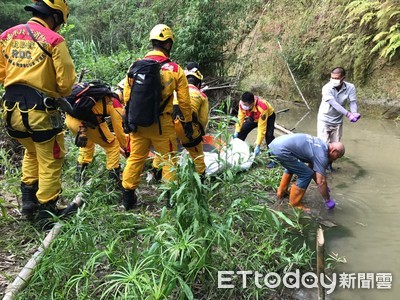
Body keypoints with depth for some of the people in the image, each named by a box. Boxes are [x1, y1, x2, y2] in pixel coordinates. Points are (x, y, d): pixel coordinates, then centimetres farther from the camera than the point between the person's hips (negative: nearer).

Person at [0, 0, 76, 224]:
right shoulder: (54, 40, -9)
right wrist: (58, 94, 10)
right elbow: (66, 82, -11)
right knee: (50, 161, 10)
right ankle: (47, 210, 18)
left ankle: (28, 199, 31)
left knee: (32, 151, 29)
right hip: (40, 111, -6)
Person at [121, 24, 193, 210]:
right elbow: (184, 101, -1)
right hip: (162, 124, -3)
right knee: (169, 159, 11)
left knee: (135, 158, 14)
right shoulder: (175, 70, -6)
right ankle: (171, 197, 18)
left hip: (138, 122, 3)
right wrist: (188, 122, 11)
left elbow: (126, 97, 7)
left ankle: (128, 197, 22)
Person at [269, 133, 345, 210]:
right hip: (281, 150, -10)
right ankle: (294, 205, 9)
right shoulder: (322, 155, -5)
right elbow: (321, 181, -5)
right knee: (306, 174, -1)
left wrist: (323, 187, 40)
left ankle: (281, 192, 40)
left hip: (275, 144, 10)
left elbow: (312, 168, 33)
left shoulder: (320, 145, 23)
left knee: (292, 166, 35)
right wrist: (328, 200, 8)